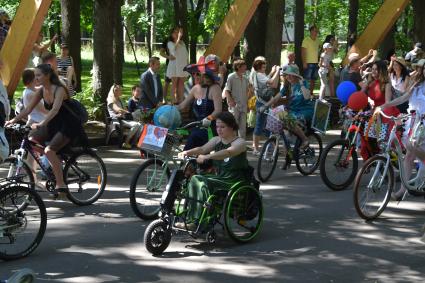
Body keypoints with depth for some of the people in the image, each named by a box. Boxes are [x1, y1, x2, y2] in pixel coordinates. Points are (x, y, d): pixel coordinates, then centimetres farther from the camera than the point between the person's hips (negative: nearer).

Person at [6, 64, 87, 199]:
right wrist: (13, 120, -8)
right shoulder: (42, 91, 1)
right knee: (31, 140, -9)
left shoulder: (59, 90, -21)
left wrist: (41, 124, -50)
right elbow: (29, 109, 3)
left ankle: (61, 185, -19)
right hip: (54, 124, 8)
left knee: (49, 150, -27)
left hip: (69, 126, -8)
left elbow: (55, 109, -37)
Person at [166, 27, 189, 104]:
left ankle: (181, 99, 5)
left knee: (181, 83, 3)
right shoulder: (170, 43, 0)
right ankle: (174, 100, -7)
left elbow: (186, 53, 18)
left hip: (183, 65, 5)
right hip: (174, 65, -5)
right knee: (174, 83, -5)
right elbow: (174, 48, -22)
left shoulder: (182, 43, 17)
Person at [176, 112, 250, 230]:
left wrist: (207, 157, -45)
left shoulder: (239, 142, -11)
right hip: (219, 177, 7)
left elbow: (228, 152, -32)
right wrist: (188, 152, -25)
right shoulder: (217, 140, 11)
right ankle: (190, 219, -14)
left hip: (234, 182, -7)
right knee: (195, 179, -15)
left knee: (204, 184, -27)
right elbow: (202, 149, -4)